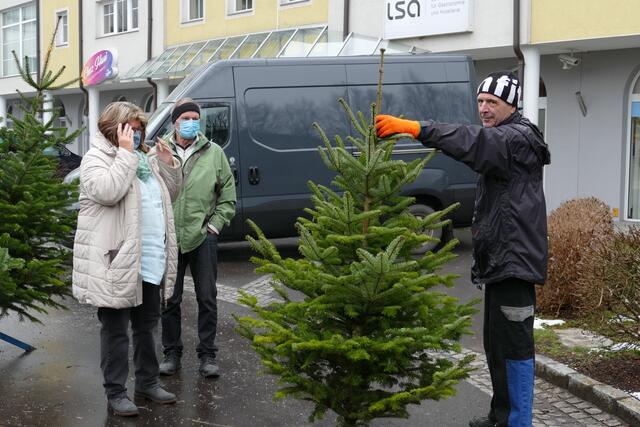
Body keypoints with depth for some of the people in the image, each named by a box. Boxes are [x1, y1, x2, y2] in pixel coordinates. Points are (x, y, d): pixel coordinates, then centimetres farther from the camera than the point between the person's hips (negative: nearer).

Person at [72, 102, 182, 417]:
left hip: (151, 262, 8)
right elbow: (108, 192, -27)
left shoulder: (145, 158, 16)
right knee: (116, 329, 2)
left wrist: (168, 164, 6)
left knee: (146, 326, 18)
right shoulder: (96, 158, -7)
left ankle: (148, 382, 30)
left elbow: (170, 195, 22)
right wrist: (125, 153, -21)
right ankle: (115, 392, 11)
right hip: (117, 263, -8)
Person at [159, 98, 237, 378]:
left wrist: (215, 224, 1)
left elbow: (228, 193, 9)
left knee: (207, 299, 5)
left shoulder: (214, 153, 4)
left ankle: (207, 355, 15)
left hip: (203, 237, 0)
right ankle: (172, 353, 23)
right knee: (170, 300, 9)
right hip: (168, 238, 0)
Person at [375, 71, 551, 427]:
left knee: (514, 344, -8)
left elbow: (475, 141, -32)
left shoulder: (519, 139, -13)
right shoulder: (503, 141, 21)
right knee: (496, 343, 17)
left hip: (515, 258, -11)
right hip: (500, 258, 11)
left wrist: (415, 128, -41)